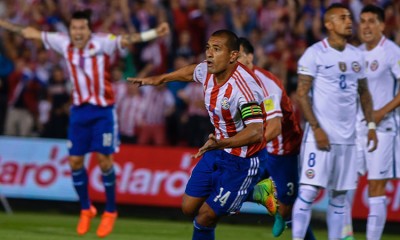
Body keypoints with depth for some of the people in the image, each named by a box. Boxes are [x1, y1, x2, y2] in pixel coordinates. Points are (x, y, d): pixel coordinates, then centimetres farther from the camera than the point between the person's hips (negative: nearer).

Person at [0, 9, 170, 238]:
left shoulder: (102, 43, -12)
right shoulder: (64, 44, 0)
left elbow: (127, 39, -25)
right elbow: (32, 33, 8)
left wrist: (155, 33, -41)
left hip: (103, 111, -4)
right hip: (79, 110, 4)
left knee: (104, 159, -7)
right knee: (75, 161, 2)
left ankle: (110, 211, 9)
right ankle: (86, 209, 22)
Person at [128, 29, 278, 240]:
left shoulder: (243, 87, -31)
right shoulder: (208, 71, -7)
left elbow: (256, 132, -41)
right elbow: (191, 72, 20)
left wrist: (220, 143, -54)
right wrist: (160, 79, 32)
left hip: (242, 159, -8)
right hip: (218, 150, 8)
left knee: (206, 217, -6)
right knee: (189, 207, 11)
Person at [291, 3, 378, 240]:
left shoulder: (356, 55, 12)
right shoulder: (315, 54, -7)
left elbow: (364, 92, 20)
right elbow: (302, 94, -9)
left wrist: (371, 125, 10)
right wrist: (316, 129, -16)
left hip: (348, 137, 6)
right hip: (321, 135, -6)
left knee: (339, 195, 8)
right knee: (309, 191, -11)